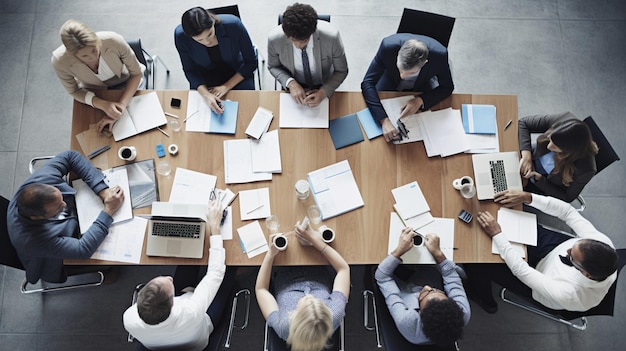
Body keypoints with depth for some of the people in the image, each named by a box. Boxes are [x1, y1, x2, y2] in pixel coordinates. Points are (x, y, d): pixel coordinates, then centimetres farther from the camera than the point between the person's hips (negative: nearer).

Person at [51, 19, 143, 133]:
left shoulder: (114, 41, -36)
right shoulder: (60, 62, -32)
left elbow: (136, 73, -20)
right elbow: (74, 91, -14)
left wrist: (122, 105, -33)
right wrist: (104, 105, -33)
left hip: (126, 85, 0)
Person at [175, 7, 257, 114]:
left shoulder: (233, 24, -29)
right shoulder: (180, 36, -25)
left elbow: (251, 61, -15)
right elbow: (190, 70, -10)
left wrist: (227, 86, -21)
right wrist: (206, 94, -28)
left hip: (237, 75, -1)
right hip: (205, 78, 2)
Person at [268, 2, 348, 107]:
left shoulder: (331, 36, -29)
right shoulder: (274, 39, -25)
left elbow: (341, 71, -11)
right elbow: (273, 66, -3)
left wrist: (324, 92, -28)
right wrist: (290, 83, -22)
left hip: (323, 88, 3)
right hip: (293, 88, -2)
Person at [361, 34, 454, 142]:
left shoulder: (439, 55, -36)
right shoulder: (388, 46, -40)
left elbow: (447, 87, -18)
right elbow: (367, 83, -35)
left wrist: (421, 100, -36)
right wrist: (384, 120, -47)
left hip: (421, 87, 1)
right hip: (390, 82, 0)